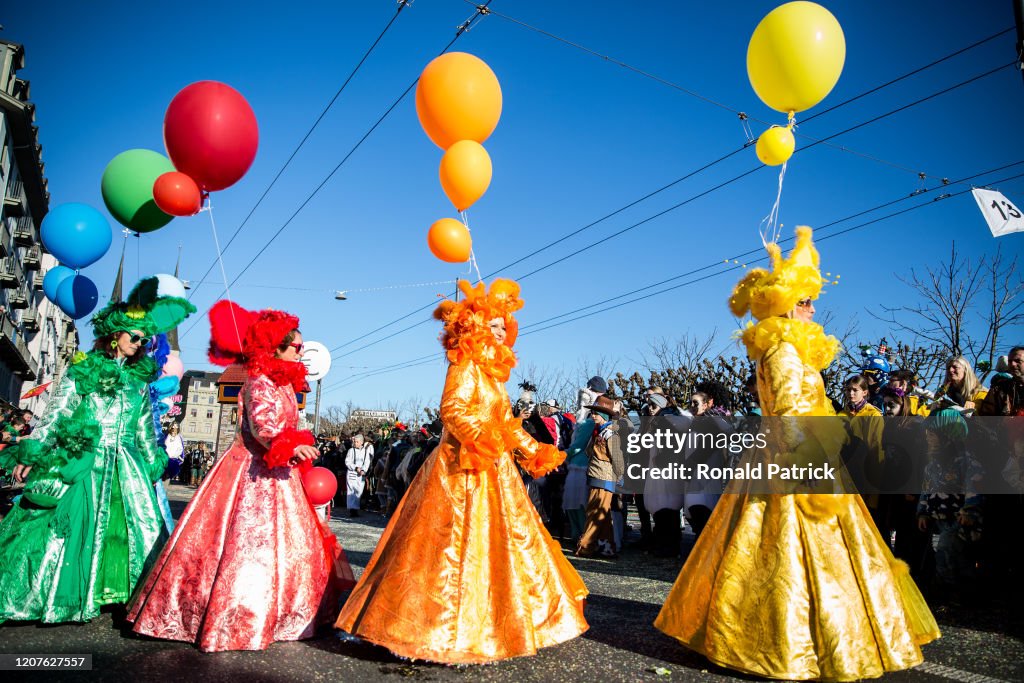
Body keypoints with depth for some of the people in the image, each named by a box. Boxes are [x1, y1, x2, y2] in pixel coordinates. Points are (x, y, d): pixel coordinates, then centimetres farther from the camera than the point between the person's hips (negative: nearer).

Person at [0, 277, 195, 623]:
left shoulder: (139, 377, 12)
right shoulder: (83, 369, 0)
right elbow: (55, 413, -2)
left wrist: (152, 463, 18)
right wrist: (32, 454, -8)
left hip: (126, 465, 4)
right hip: (82, 461, -4)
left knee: (141, 528, 1)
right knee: (70, 525, -2)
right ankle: (57, 598, 15)